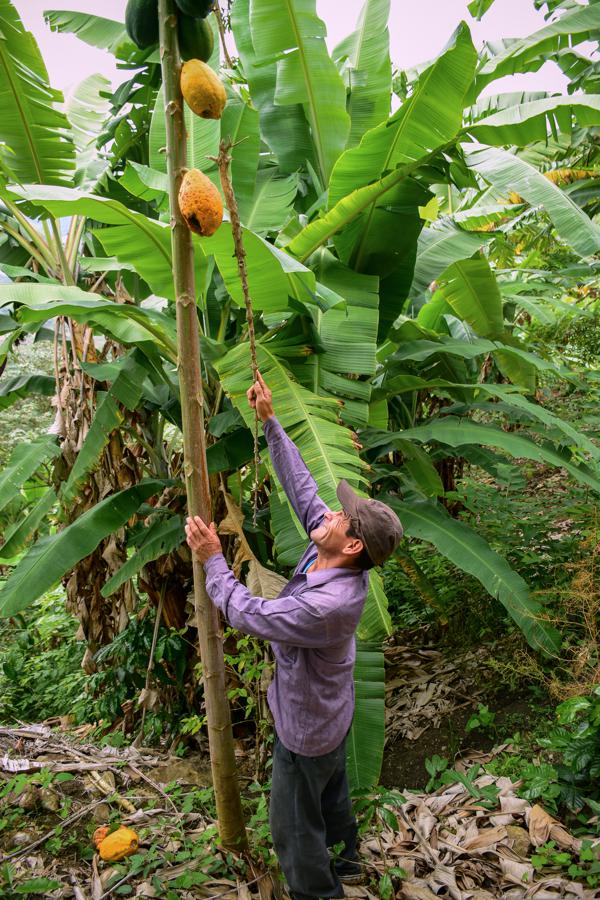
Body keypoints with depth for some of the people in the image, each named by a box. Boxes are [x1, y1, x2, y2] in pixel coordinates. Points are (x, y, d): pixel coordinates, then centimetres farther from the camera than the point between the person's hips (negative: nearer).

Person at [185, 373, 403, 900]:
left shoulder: (326, 605, -42)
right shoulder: (338, 558, -18)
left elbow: (246, 613, -31)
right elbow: (301, 483, -12)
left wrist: (212, 559, -21)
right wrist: (269, 420, -12)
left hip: (307, 728, -9)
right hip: (334, 715, 9)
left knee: (295, 825, 17)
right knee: (332, 794, 32)